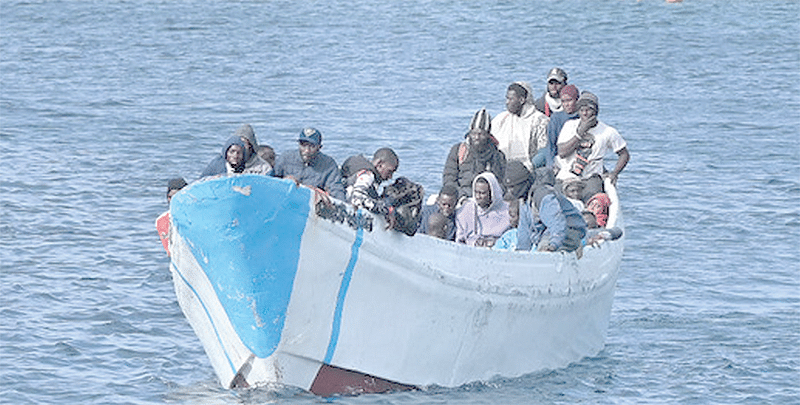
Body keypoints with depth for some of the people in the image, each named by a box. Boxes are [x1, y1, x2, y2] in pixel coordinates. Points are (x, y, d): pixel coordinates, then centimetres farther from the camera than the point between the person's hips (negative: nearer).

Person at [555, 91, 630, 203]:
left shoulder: (608, 132, 0)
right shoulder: (570, 125, 2)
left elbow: (624, 154, 12)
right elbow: (562, 153, -10)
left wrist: (614, 173, -3)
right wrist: (580, 132, -13)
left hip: (591, 178, -2)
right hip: (567, 176, 2)